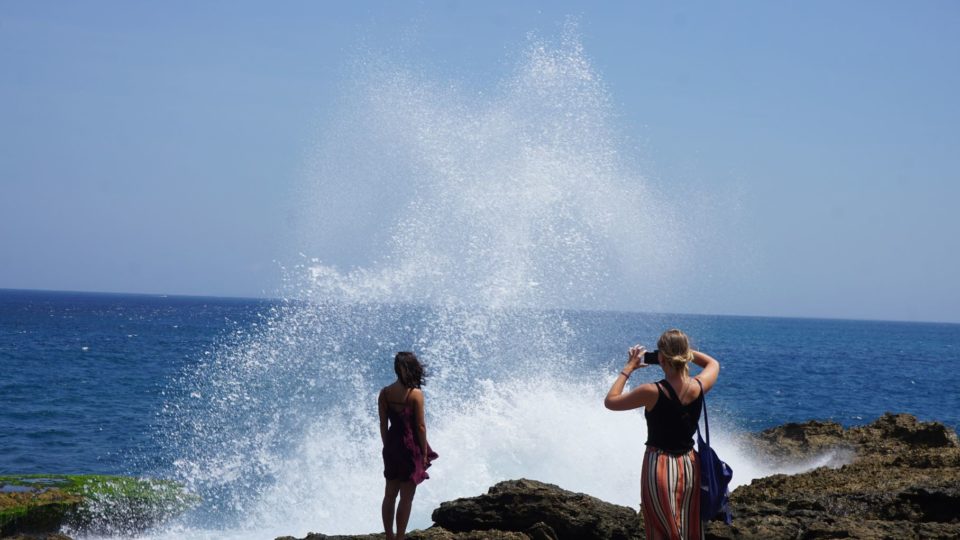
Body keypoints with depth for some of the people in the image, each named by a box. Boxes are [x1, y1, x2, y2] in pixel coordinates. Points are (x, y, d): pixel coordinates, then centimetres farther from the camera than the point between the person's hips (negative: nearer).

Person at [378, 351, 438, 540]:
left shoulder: (384, 393, -1)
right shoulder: (415, 394, -14)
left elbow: (383, 424, 4)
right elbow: (420, 426, -12)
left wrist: (387, 447, 14)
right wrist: (425, 453, -4)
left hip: (391, 446, 5)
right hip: (410, 446, -5)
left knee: (390, 494, 16)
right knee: (406, 497, 3)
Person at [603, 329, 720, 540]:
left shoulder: (652, 392, -19)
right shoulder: (698, 387, -6)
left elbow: (610, 401, -5)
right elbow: (713, 364, 18)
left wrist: (628, 368, 2)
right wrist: (685, 351, 13)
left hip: (659, 466, -4)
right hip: (690, 466, 5)